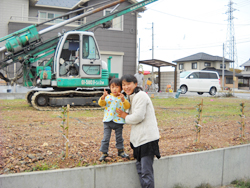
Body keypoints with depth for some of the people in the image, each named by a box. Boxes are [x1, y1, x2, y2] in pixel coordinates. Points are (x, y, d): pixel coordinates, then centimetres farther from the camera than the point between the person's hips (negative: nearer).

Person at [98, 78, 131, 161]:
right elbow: (101, 104, -10)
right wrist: (103, 97, -29)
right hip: (108, 121, 0)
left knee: (119, 137, 14)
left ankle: (121, 151, 30)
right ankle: (104, 153, 11)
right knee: (106, 137, 2)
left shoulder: (122, 98, 1)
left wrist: (123, 100, -27)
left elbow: (127, 107, -11)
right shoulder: (108, 97, 1)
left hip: (118, 121, 1)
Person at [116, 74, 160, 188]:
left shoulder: (141, 96, -13)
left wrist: (125, 116, -3)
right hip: (138, 138, 10)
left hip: (147, 138, -10)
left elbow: (138, 117, -19)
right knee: (140, 169, 17)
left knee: (146, 171, -6)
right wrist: (124, 114, 5)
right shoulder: (132, 97, 17)